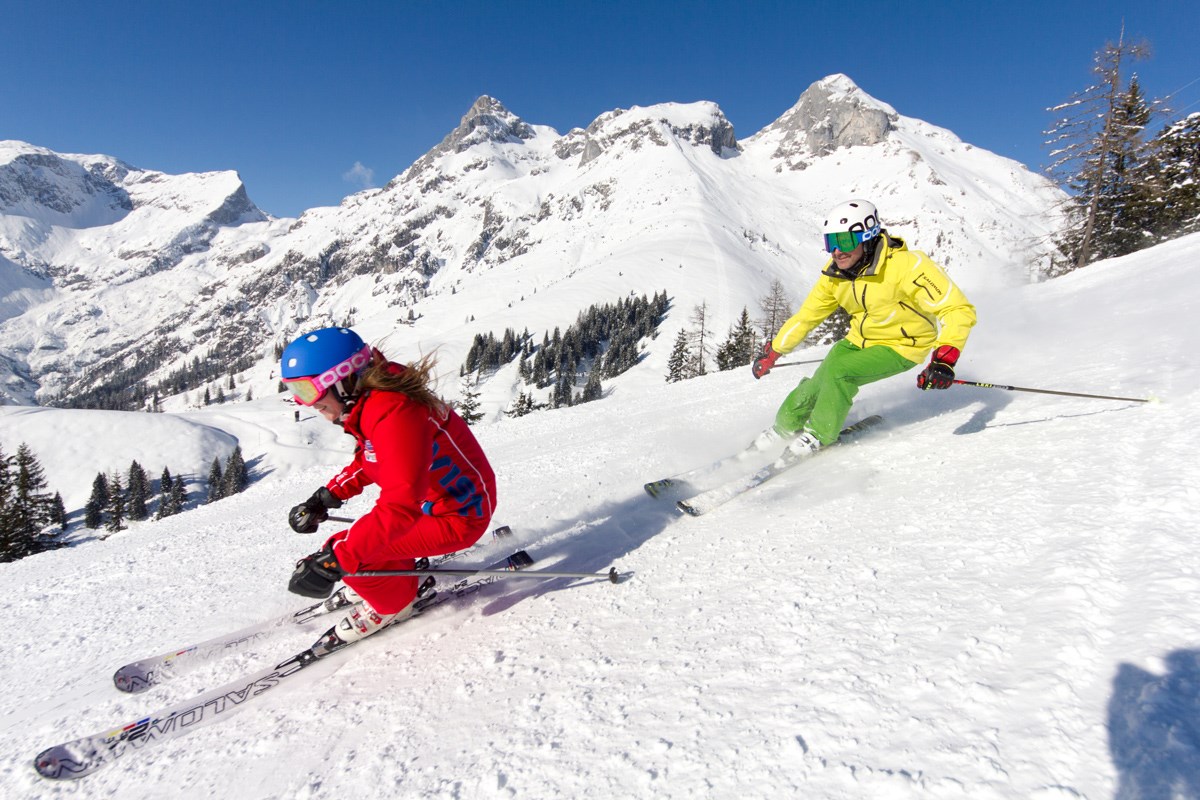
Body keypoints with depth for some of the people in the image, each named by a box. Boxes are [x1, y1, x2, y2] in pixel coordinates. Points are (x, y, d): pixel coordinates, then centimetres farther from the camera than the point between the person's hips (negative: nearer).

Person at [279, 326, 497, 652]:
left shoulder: (393, 415, -32)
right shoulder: (369, 403, -1)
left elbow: (400, 506, -39)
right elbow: (367, 462, 18)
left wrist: (333, 561, -37)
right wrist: (325, 498, 7)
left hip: (458, 517, -10)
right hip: (432, 499, 10)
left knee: (346, 553, -14)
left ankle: (390, 604, 11)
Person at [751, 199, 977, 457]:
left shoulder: (906, 266, -29)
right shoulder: (835, 273, -11)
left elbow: (959, 310, -30)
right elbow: (808, 314, 4)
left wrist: (944, 360, -46)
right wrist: (773, 350, 7)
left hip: (902, 346, -5)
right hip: (860, 339, 5)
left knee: (838, 372, -24)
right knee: (817, 385, -5)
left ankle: (820, 434, -2)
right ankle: (784, 426, 22)